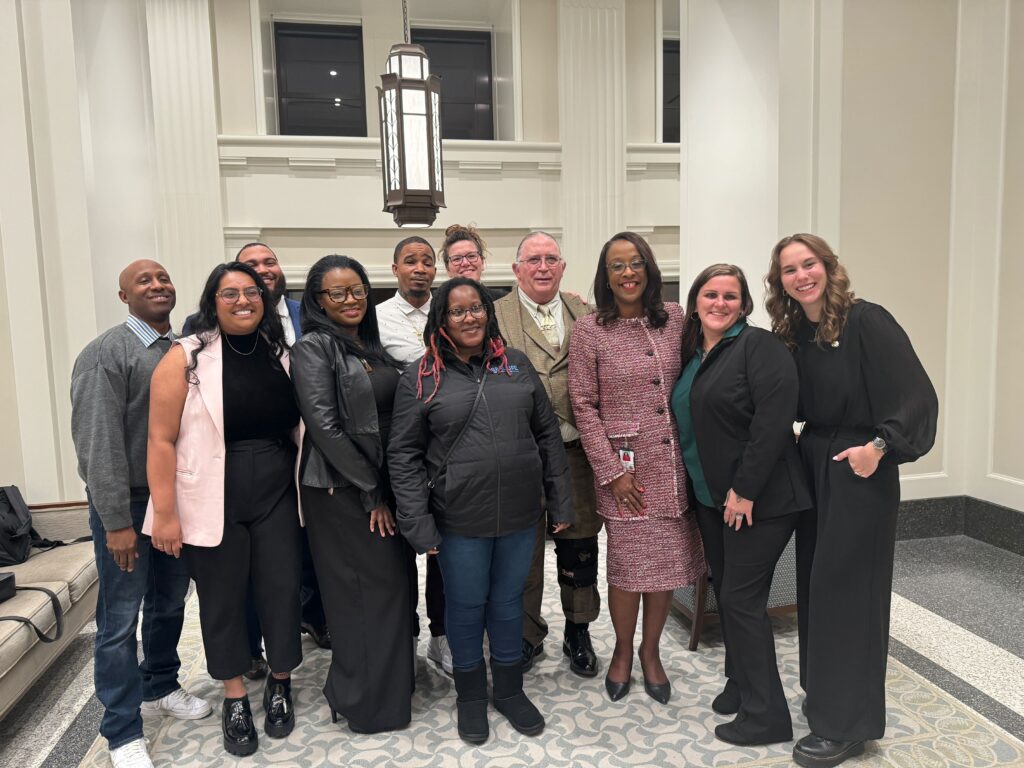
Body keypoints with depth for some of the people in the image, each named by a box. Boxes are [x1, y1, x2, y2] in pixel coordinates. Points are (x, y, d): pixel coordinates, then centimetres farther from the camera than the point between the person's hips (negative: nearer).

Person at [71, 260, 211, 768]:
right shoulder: (107, 353, -11)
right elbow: (99, 442, -16)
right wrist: (117, 520, -18)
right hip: (127, 504, -6)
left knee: (169, 604, 18)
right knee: (121, 619, 4)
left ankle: (160, 688, 38)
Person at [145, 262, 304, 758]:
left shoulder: (280, 354, 4)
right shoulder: (186, 357, -7)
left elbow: (297, 425, 11)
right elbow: (161, 439, -10)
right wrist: (164, 512, -12)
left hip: (276, 496, 3)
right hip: (212, 502, -3)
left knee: (282, 590, 8)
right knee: (222, 599, 11)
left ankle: (280, 685, 33)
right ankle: (235, 699, 32)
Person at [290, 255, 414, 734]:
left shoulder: (372, 346, 11)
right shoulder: (313, 347, -10)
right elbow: (324, 424, -18)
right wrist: (371, 492, -15)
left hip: (384, 486, 7)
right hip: (342, 491, -7)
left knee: (392, 584, 14)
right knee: (362, 593, 4)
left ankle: (389, 686, 33)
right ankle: (367, 702, 23)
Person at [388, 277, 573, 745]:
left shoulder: (516, 365, 4)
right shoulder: (421, 378, -5)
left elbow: (547, 435, 7)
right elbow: (403, 455, -5)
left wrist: (561, 501, 6)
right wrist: (418, 524, -10)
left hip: (520, 514, 3)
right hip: (460, 519, -2)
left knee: (509, 601, 17)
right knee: (466, 605, 13)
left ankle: (510, 689, 39)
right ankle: (471, 695, 36)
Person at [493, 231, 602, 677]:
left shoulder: (586, 314, 9)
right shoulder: (494, 316, -1)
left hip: (576, 450, 2)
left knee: (579, 548, 13)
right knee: (523, 550, 11)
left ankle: (578, 632, 35)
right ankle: (528, 635, 32)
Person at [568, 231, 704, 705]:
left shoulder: (675, 319, 4)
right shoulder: (589, 329, -5)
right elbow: (583, 405, -6)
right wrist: (612, 470, -11)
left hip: (674, 464, 3)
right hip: (624, 467, -3)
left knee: (668, 562, 11)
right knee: (628, 566, 6)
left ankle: (651, 650, 35)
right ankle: (623, 650, 33)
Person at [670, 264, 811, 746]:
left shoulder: (759, 346, -12)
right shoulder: (692, 355, 11)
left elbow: (773, 420, -22)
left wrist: (745, 490, -21)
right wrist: (707, 490, 12)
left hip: (757, 498, -8)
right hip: (710, 497, 8)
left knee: (742, 599, -2)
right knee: (725, 592, 16)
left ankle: (764, 715, 13)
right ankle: (740, 684, 34)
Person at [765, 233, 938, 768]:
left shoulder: (866, 321, -13)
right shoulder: (792, 333, 6)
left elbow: (916, 392, -17)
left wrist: (878, 446, -24)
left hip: (859, 470, -7)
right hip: (813, 466, 7)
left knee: (845, 589, -1)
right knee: (819, 584, 14)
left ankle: (845, 725, 14)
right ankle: (827, 695, 33)